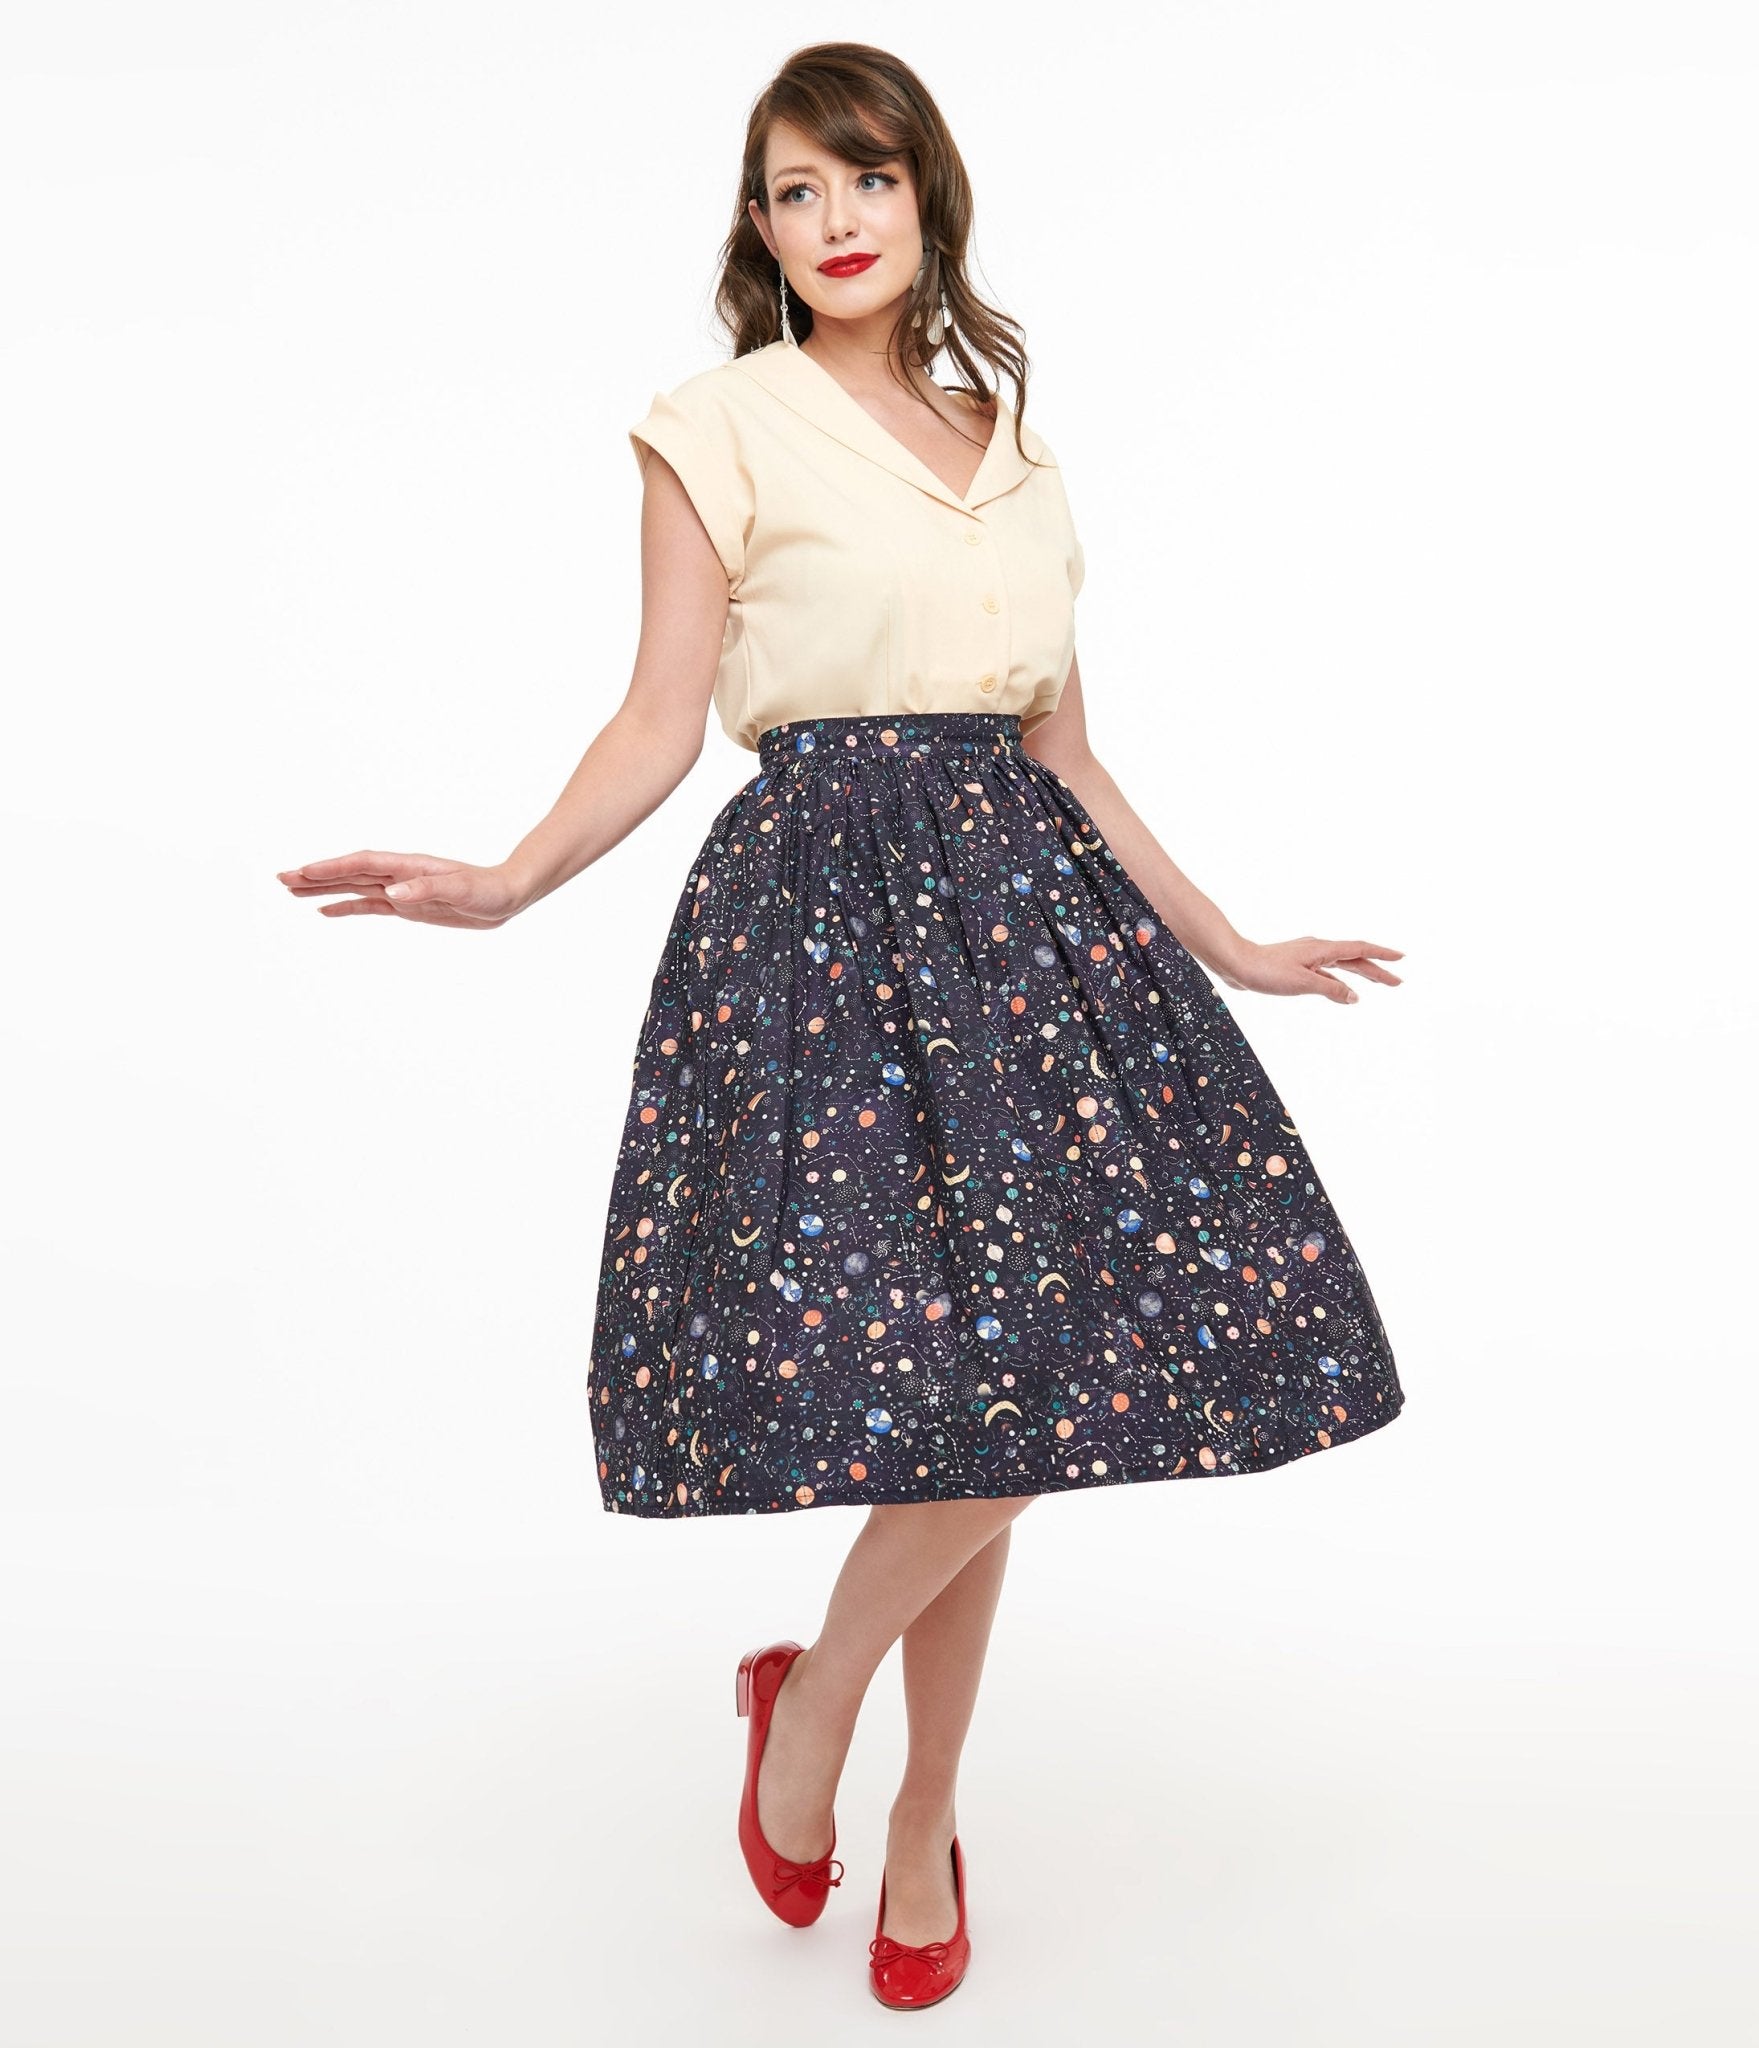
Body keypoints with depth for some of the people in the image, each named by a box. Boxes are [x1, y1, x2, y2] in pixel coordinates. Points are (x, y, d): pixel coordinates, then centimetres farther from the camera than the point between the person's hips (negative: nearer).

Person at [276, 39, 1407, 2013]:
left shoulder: (1010, 443, 18)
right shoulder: (724, 425, 5)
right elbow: (662, 718, -2)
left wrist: (1224, 947, 20)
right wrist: (506, 885, -18)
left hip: (1027, 897, 5)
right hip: (826, 900, -5)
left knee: (1012, 1366, 4)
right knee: (965, 1368, -16)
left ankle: (923, 1824, 24)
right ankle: (807, 1704, 15)